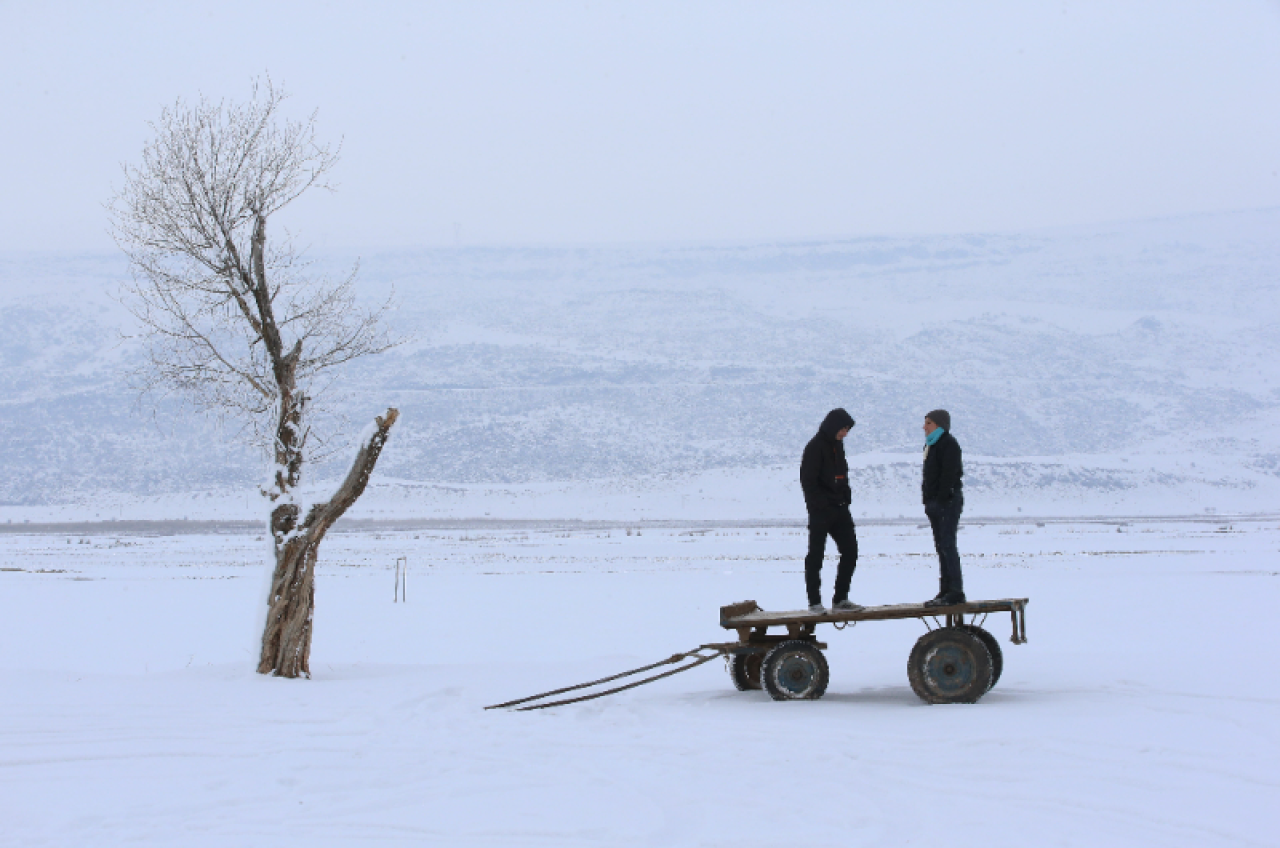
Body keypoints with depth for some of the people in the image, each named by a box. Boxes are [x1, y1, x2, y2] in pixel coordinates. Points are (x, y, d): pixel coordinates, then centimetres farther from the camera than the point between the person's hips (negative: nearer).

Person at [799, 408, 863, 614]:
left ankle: (840, 598, 14)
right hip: (821, 511, -8)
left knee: (850, 551, 5)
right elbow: (807, 480, -15)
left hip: (839, 509, 8)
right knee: (816, 555, -1)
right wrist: (820, 504, -18)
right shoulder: (815, 447, -12)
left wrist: (846, 495, 10)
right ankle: (814, 602, 5)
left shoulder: (837, 445, 13)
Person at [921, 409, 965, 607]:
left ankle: (956, 592, -13)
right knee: (941, 546, 9)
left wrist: (941, 500, -22)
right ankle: (946, 590, 12)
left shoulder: (949, 444, -10)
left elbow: (949, 475, -18)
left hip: (948, 501, -10)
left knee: (947, 545, -13)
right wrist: (929, 501, 15)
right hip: (935, 503, 10)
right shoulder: (931, 445, 20)